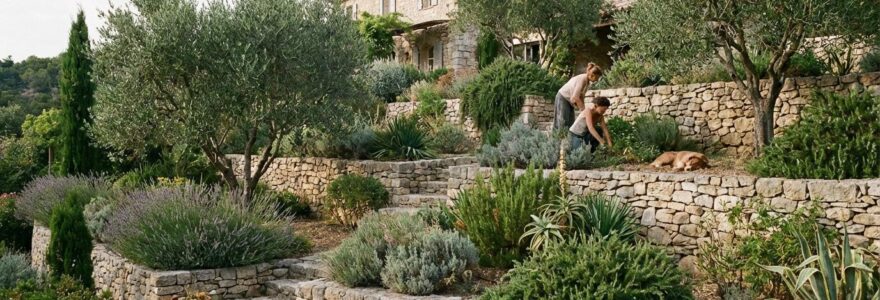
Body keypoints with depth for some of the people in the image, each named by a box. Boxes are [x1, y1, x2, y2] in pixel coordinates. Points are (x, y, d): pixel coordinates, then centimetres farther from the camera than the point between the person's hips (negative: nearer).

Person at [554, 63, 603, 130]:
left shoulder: (588, 81, -2)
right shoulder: (582, 79, -28)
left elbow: (581, 96, 2)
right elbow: (575, 97, -32)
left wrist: (583, 109, -5)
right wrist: (583, 109, -27)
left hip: (569, 100, 9)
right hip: (563, 98, -9)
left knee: (571, 122, 4)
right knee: (563, 123, -12)